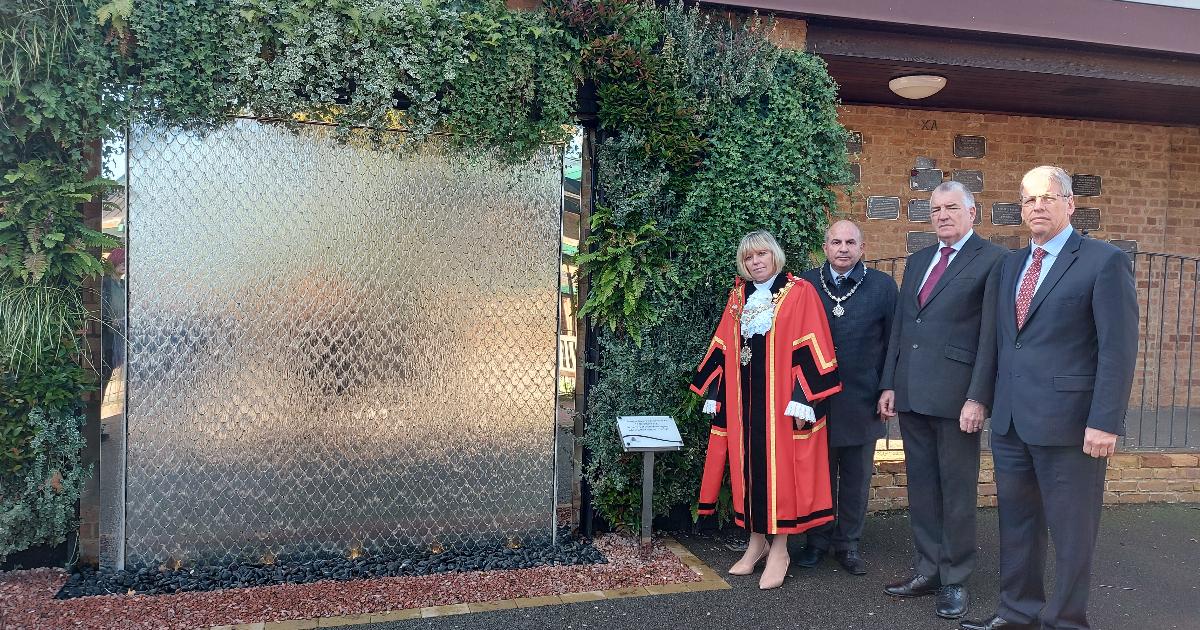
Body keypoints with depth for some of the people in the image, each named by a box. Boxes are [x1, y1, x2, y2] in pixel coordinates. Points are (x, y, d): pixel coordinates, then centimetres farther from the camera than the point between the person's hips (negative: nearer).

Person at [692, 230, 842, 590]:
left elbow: (811, 347, -10)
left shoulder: (799, 293, -5)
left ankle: (779, 549, 9)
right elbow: (723, 349, 12)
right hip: (743, 400, 5)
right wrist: (715, 395, 9)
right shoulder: (739, 296, 11)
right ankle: (756, 539, 21)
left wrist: (803, 399, -16)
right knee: (748, 464, 8)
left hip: (781, 400, -5)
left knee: (779, 464, -1)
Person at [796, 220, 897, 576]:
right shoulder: (806, 284, 1)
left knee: (856, 478, 11)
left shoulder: (882, 286, 0)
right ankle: (817, 541, 26)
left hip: (862, 401, 0)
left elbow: (892, 343, 3)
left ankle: (848, 544, 26)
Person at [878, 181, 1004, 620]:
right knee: (921, 485, 13)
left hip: (956, 396, -6)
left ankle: (955, 579, 16)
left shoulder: (992, 261, -4)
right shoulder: (917, 261, 17)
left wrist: (978, 398, -15)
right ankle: (928, 569, 24)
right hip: (911, 394, 6)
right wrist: (889, 384, 11)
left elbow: (991, 335, -10)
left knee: (957, 490, 4)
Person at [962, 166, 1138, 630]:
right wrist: (996, 400, 13)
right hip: (1010, 419, 6)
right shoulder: (1010, 264, 14)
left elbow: (1118, 349, -11)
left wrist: (1105, 422, -17)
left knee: (1071, 531, 6)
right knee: (1016, 522, 15)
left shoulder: (1105, 262, -6)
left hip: (1067, 421, -6)